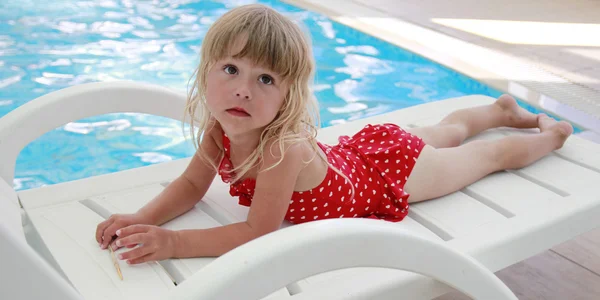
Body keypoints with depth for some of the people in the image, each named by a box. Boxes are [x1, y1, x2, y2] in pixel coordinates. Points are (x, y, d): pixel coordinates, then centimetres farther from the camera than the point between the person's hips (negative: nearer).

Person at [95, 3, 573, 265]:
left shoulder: (282, 146, -45)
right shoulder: (219, 127, -24)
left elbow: (260, 232, -42)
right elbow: (191, 185, -13)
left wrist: (173, 243, -46)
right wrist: (141, 220, -30)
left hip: (393, 170, -6)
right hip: (353, 154, 6)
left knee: (490, 156, 20)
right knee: (446, 135, 34)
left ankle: (553, 133, 48)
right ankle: (501, 109, 62)